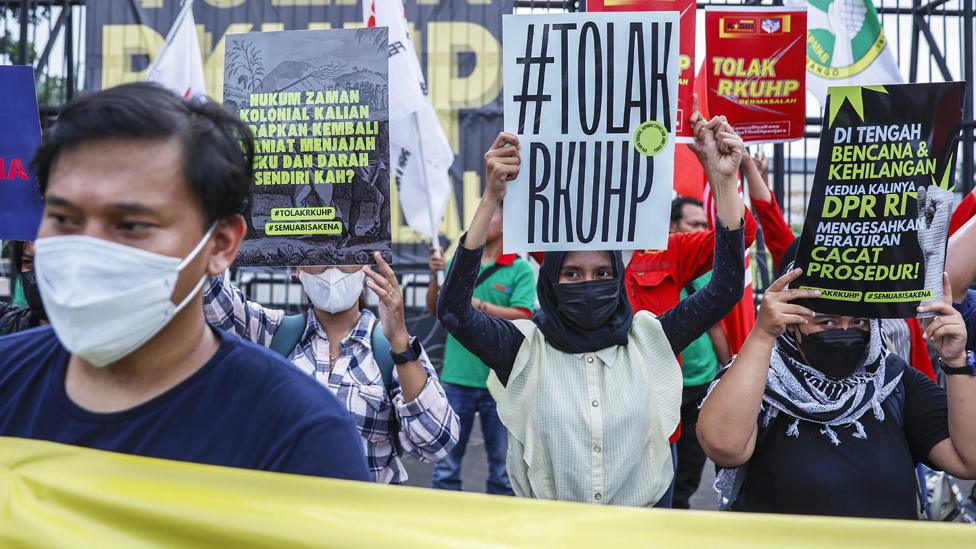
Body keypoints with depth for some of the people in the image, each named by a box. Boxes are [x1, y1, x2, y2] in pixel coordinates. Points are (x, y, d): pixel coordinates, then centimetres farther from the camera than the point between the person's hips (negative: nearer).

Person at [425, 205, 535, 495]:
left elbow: (523, 317, -14)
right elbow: (433, 309, 8)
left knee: (502, 464, 9)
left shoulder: (521, 269, -2)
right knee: (446, 462, 8)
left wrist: (478, 305, -21)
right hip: (456, 375, 3)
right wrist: (436, 276, -8)